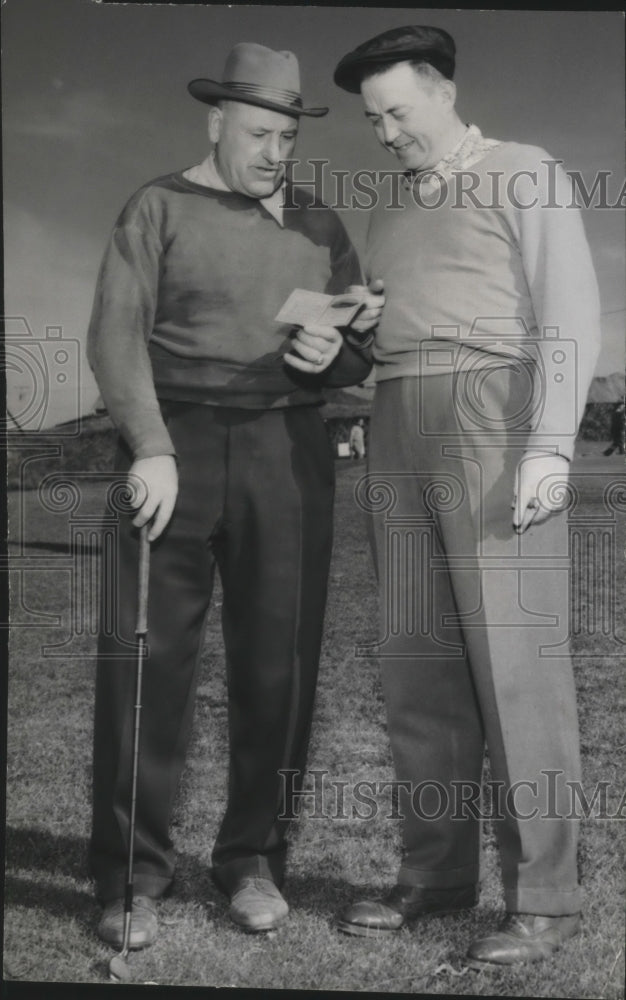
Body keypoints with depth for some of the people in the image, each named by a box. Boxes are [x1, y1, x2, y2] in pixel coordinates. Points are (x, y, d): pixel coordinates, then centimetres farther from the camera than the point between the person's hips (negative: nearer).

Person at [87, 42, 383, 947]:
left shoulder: (319, 226, 16)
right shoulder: (160, 208, 5)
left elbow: (364, 348, 16)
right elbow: (117, 334, -5)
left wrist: (333, 353, -9)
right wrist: (151, 449, -18)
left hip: (287, 449, 3)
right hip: (175, 444, -2)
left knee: (278, 659, -1)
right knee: (145, 653, -7)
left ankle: (253, 858, 12)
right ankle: (133, 871, 2)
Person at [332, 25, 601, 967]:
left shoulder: (531, 177, 2)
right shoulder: (392, 206, 22)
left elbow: (571, 318, -8)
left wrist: (552, 445, -19)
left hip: (496, 424, -6)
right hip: (403, 434, 7)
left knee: (514, 659, -9)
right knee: (420, 661, 4)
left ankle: (543, 896, -4)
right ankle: (436, 871, 11)